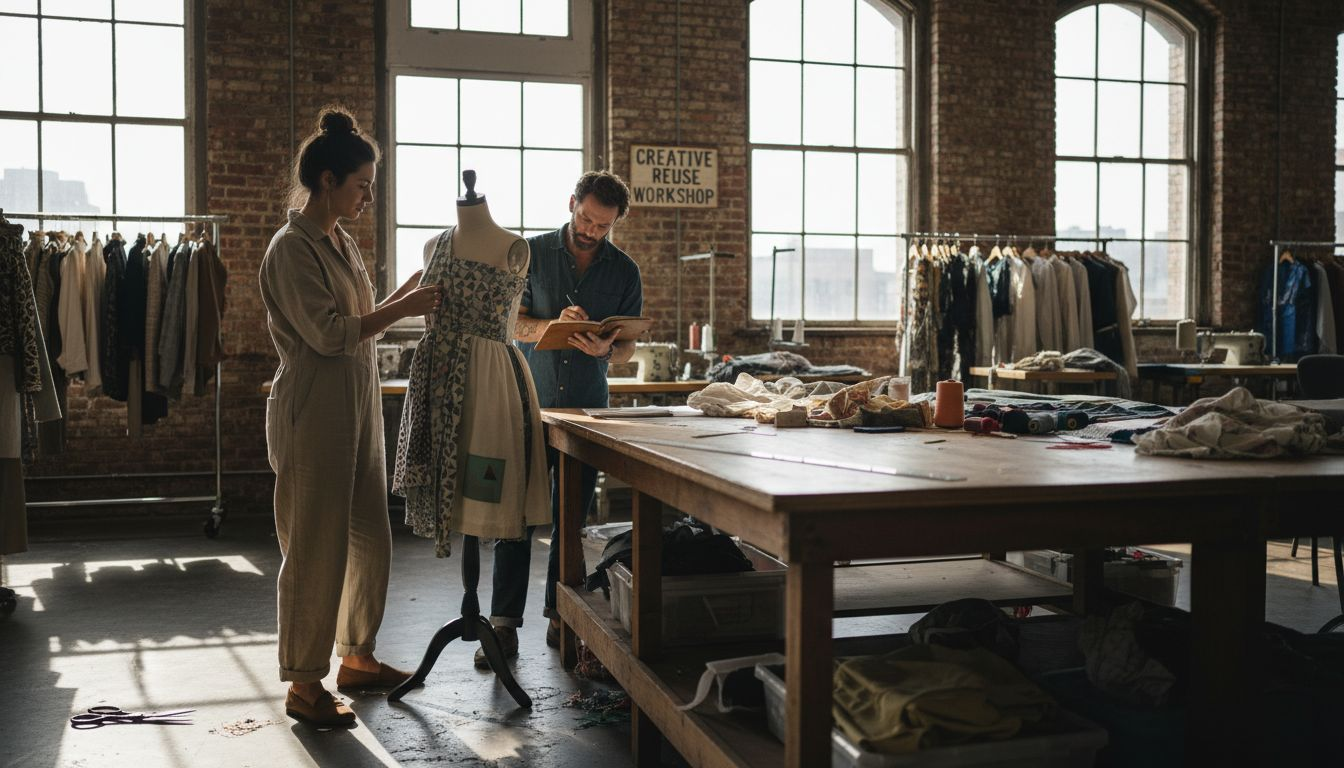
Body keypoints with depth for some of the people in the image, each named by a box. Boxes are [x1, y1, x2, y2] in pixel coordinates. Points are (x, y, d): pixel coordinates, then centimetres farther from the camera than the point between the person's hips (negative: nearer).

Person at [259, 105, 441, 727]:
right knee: (316, 548, -2)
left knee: (369, 537, 14)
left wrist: (405, 295, 9)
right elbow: (328, 333, -20)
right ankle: (304, 686, 10)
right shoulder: (291, 248, -13)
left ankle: (355, 657, 29)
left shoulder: (342, 244, 14)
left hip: (358, 407, 9)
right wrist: (403, 308, -15)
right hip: (313, 412, -9)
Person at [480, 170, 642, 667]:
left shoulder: (624, 271, 6)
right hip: (530, 403, -1)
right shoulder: (533, 253, 3)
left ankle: (561, 618, 16)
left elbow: (628, 349, 7)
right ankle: (504, 625, 1)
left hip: (587, 409, 1)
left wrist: (606, 349, -16)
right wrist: (554, 325, -18)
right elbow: (511, 324, 1)